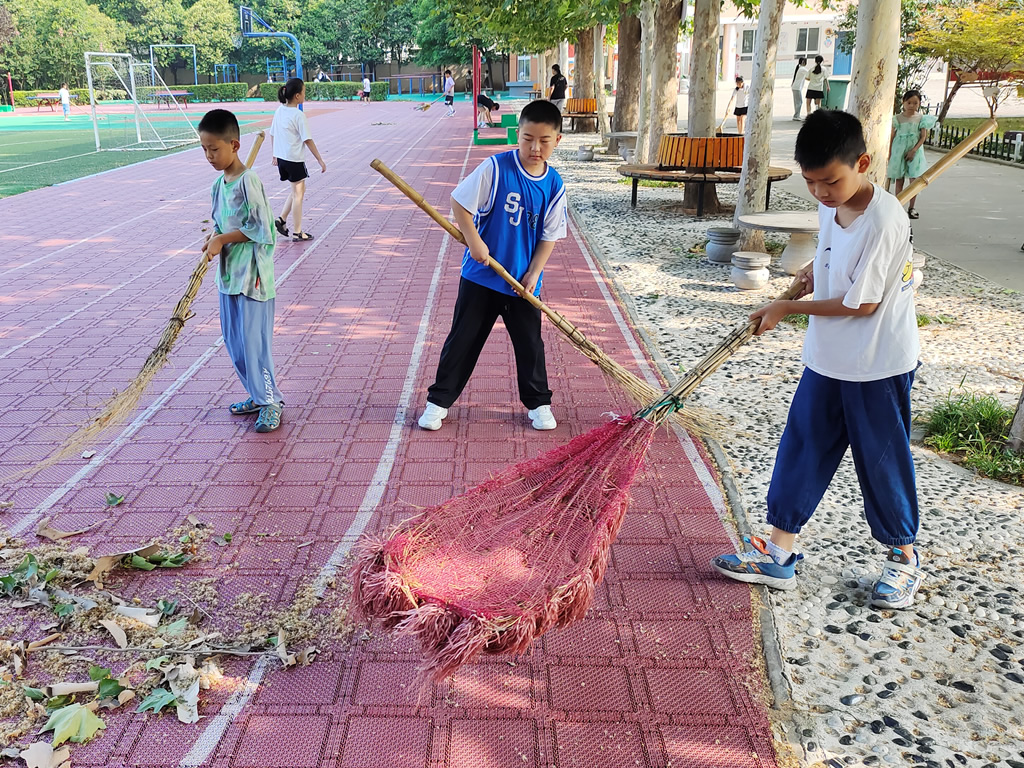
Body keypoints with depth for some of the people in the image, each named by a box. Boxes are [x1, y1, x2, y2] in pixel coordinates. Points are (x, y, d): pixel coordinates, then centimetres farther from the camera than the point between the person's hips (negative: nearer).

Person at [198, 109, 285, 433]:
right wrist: (213, 239, -3)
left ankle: (271, 402, 11)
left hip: (252, 275, -9)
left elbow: (261, 229, -16)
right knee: (234, 341, 15)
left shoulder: (248, 181, -15)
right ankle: (258, 395, 29)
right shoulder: (219, 183, 9)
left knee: (253, 342, -3)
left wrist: (222, 239, -15)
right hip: (228, 274, 9)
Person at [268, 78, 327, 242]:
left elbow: (272, 134, 12)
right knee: (298, 194, 4)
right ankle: (297, 233, 10)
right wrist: (320, 160, -9)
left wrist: (275, 155, 22)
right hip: (295, 160, -7)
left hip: (281, 158, 7)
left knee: (298, 190, 22)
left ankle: (281, 219, 15)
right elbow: (308, 140, -15)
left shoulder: (279, 111, 5)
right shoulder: (298, 115, -16)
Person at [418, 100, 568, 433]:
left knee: (530, 343, 12)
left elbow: (549, 236, 2)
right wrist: (474, 241, -15)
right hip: (480, 275, -2)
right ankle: (439, 400, 19)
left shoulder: (554, 186, -3)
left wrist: (534, 274, -7)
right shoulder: (496, 167, -13)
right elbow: (459, 201, -9)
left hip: (522, 282, 3)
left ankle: (538, 403, 29)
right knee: (463, 339, 6)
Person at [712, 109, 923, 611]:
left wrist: (788, 308, -13)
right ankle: (777, 555, 18)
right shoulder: (830, 205, 2)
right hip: (826, 358, 8)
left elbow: (861, 303, -22)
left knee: (881, 460, 7)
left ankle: (903, 558, 30)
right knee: (800, 451, 9)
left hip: (878, 366, -8)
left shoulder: (883, 220, -24)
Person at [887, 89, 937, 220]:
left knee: (914, 180, -3)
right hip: (899, 151, 0)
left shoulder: (921, 118, 2)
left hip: (915, 152, 0)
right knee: (899, 181, 4)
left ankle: (911, 207, 7)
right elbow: (892, 137, 3)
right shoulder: (897, 118, 1)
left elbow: (923, 137, -1)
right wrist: (889, 154, -1)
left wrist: (913, 150, -14)